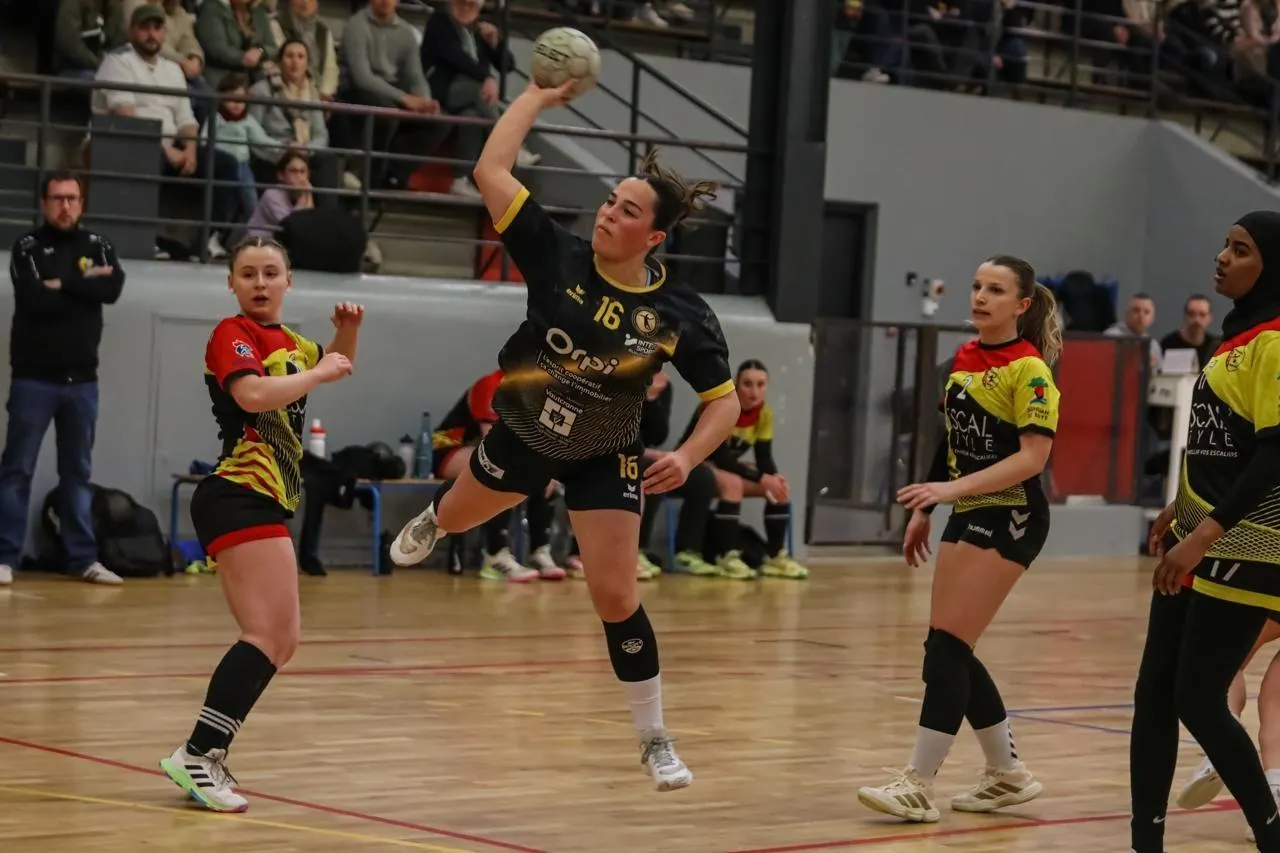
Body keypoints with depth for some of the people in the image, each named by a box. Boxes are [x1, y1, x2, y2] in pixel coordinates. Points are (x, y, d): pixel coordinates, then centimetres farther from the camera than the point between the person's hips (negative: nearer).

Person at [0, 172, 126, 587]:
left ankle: (83, 557, 12)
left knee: (78, 472, 8)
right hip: (34, 378, -3)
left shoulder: (98, 246, 8)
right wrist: (85, 283, -9)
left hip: (82, 379, 4)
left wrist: (62, 283, -14)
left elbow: (113, 289, -9)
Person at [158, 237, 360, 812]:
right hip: (238, 498, -10)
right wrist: (318, 373, -16)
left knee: (278, 641, 11)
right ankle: (197, 755, -24)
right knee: (270, 637, -20)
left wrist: (347, 331, 16)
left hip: (264, 505, 10)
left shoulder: (287, 341, 18)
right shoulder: (233, 334, -8)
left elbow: (338, 365, 36)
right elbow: (253, 394, -28)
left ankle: (205, 755, 12)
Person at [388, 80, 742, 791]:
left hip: (605, 460, -2)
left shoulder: (681, 313, -23)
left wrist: (687, 457, -32)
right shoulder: (558, 258, -22)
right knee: (455, 518, 30)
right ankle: (429, 521, 72)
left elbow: (726, 401, -15)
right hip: (522, 434, 2)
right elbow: (491, 170, -26)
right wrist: (541, 95, -22)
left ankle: (657, 740, 9)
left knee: (616, 597, -8)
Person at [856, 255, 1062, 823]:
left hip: (1011, 518, -8)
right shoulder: (964, 359, 11)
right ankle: (1008, 774, 20)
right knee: (949, 652, 7)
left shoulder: (1028, 370, -12)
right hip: (967, 516, 8)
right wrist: (924, 510, 19)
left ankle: (918, 785, -9)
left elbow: (1033, 457, -20)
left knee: (947, 646, -12)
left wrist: (955, 487, -28)